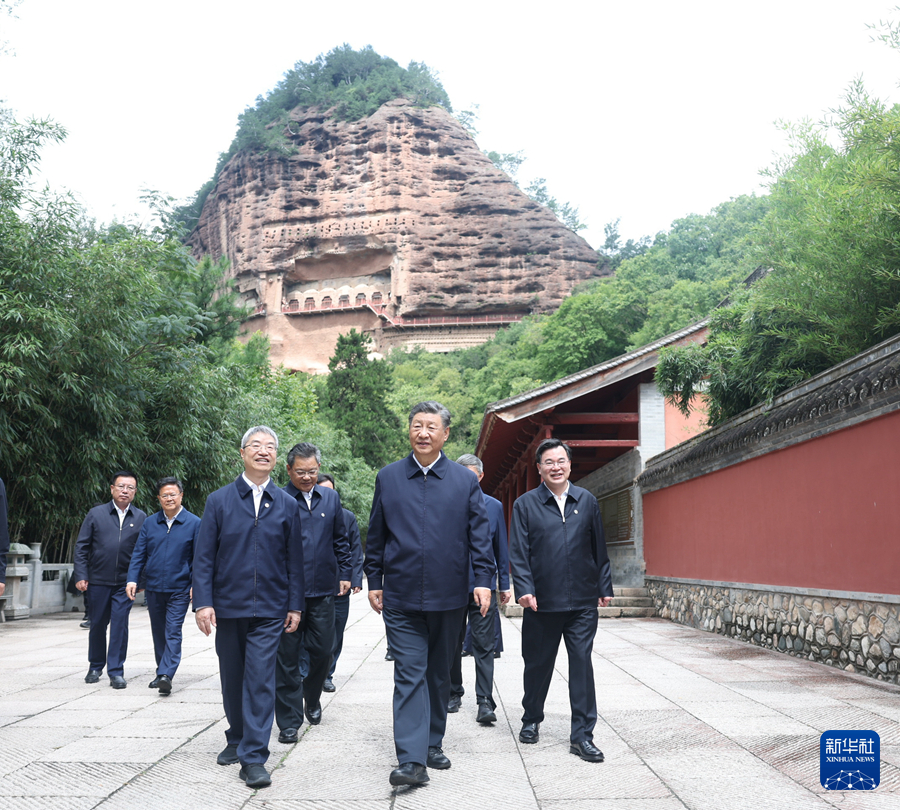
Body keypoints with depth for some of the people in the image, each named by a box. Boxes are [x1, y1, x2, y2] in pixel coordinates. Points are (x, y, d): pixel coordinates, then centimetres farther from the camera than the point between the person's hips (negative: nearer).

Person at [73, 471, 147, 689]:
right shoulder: (96, 514, 3)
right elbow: (81, 546, 3)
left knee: (120, 625, -4)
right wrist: (81, 576, -3)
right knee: (97, 624, 11)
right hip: (99, 580, 1)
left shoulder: (140, 518, 4)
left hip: (125, 582, -1)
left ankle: (116, 672, 5)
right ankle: (95, 667, 29)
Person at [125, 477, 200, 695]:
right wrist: (132, 579, -4)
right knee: (158, 633, 14)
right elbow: (139, 553, 7)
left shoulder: (194, 523, -3)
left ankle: (166, 675, -15)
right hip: (153, 588, 4)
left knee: (173, 633, -10)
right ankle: (162, 672, 26)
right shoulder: (150, 523, 6)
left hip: (179, 589, -4)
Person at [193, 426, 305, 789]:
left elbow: (294, 560, 7)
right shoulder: (219, 501, 3)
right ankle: (236, 738, 33)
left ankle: (253, 757, -1)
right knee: (231, 679, 13)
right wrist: (203, 602, -8)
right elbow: (203, 556, 0)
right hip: (228, 607, 1)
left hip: (269, 610, -1)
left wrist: (295, 606, 3)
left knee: (260, 681, -6)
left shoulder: (287, 504, 6)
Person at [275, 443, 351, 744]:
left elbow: (340, 540, 17)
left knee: (323, 651, 9)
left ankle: (312, 699, 36)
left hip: (322, 590, 4)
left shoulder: (330, 499, 10)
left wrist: (344, 573, 12)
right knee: (287, 657, 3)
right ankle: (289, 722, 12)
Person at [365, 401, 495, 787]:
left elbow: (479, 535, 3)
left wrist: (483, 580, -7)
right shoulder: (388, 477, 5)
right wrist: (374, 581, 7)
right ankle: (412, 760, -8)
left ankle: (433, 744, 27)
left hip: (448, 596, 1)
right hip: (400, 597, -1)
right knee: (410, 674, -6)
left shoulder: (465, 480, 4)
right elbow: (376, 535, 9)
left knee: (439, 673, 13)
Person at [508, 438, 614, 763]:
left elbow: (599, 549, 11)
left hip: (582, 602, 1)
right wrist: (524, 588, -13)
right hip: (541, 602, -1)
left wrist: (604, 587, 9)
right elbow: (518, 552, -3)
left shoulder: (587, 501, 9)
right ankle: (531, 721, 32)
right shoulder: (525, 505, 2)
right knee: (538, 664, 11)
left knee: (582, 664, -1)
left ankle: (582, 735, 5)